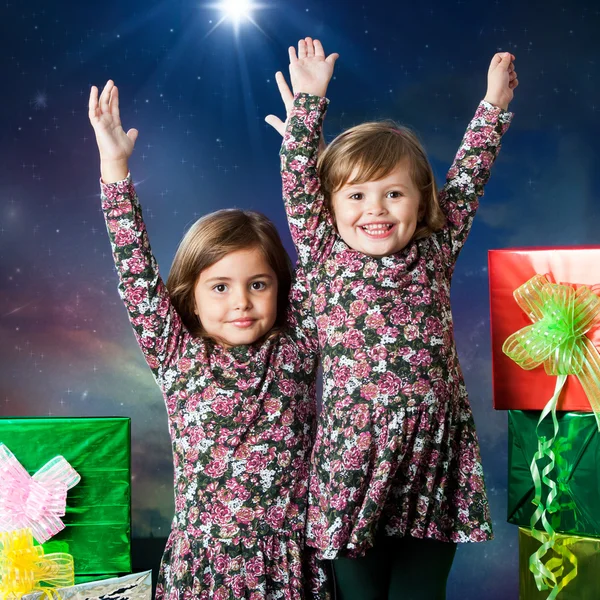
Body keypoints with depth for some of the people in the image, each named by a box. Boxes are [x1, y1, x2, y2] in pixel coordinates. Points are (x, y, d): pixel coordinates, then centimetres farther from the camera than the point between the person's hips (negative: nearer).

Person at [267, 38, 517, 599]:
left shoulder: (434, 254, 8)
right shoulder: (324, 257, 3)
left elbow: (466, 179, 13)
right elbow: (299, 181, -2)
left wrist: (494, 106, 14)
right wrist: (308, 102, -5)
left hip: (433, 455, 2)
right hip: (353, 457, -1)